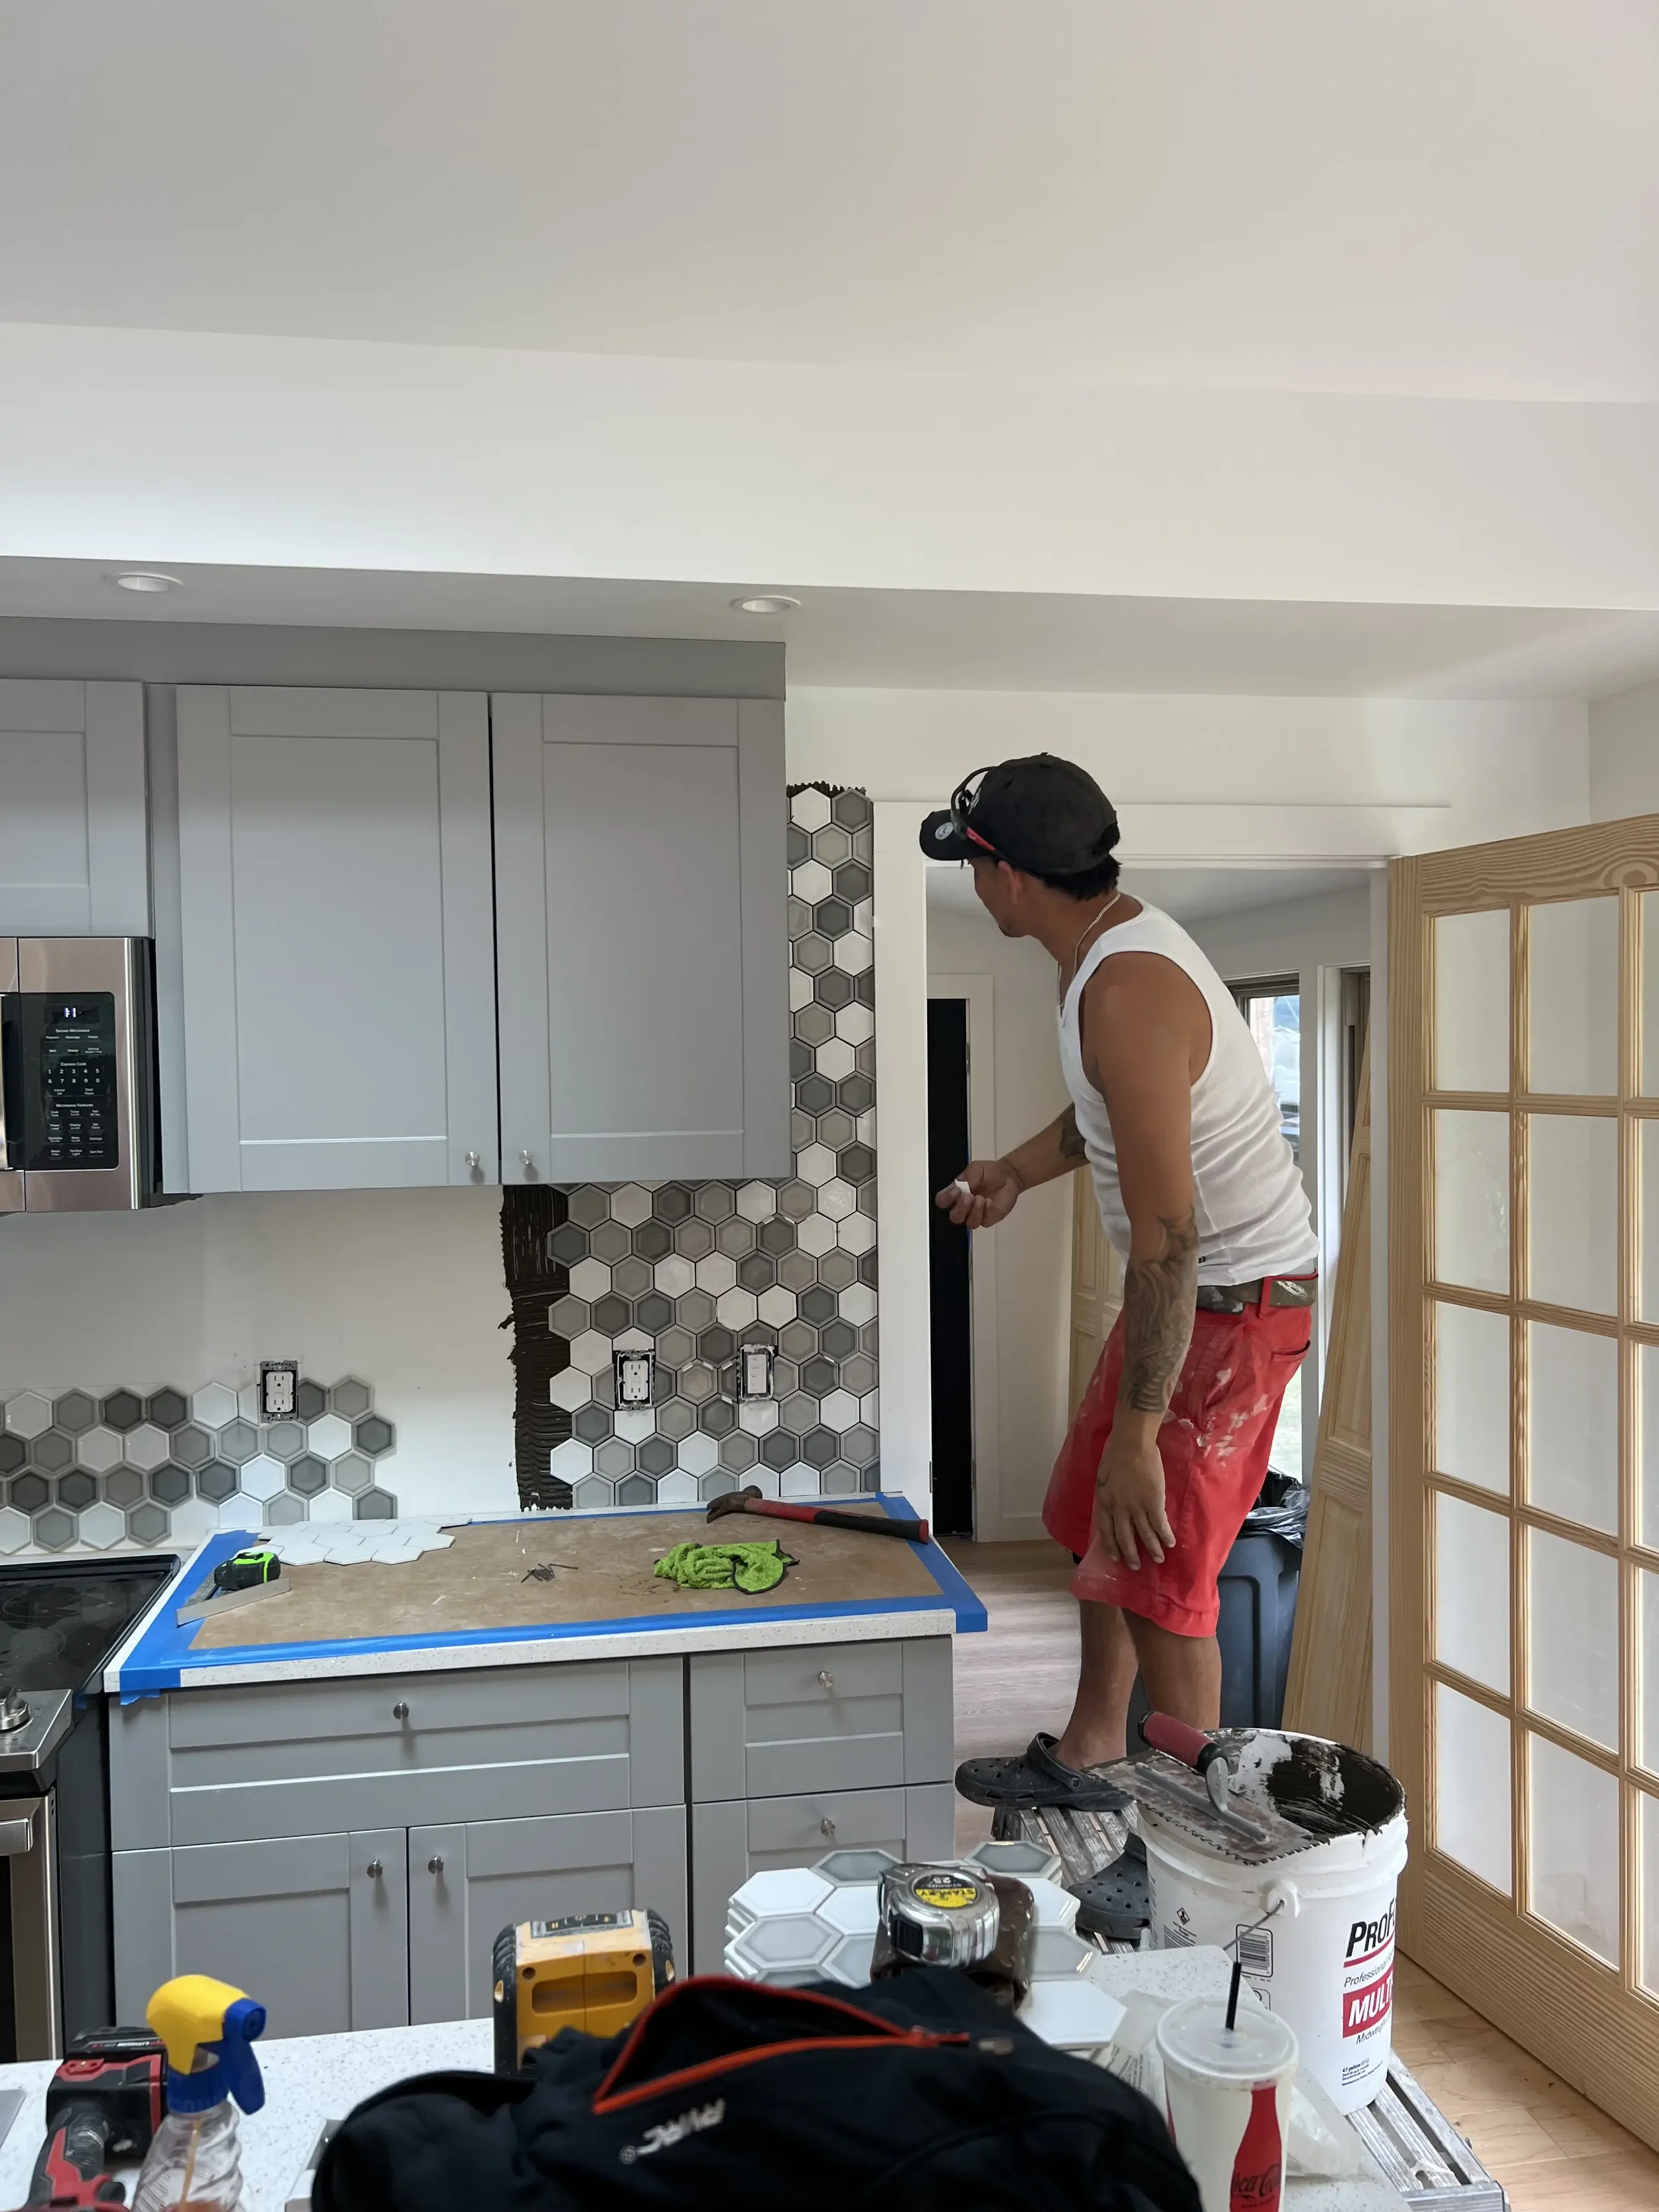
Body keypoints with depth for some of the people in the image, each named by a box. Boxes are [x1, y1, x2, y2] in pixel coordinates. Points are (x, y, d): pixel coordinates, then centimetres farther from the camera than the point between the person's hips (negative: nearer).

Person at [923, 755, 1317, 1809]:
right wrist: (1017, 1171, 11)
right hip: (1192, 1278, 10)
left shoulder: (1126, 993, -30)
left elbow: (1165, 1235, -31)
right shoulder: (1119, 934, 3)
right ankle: (1088, 1755, 38)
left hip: (1235, 1298, -10)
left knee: (1157, 1574, 1)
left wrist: (1135, 1433, -27)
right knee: (1094, 1519, 20)